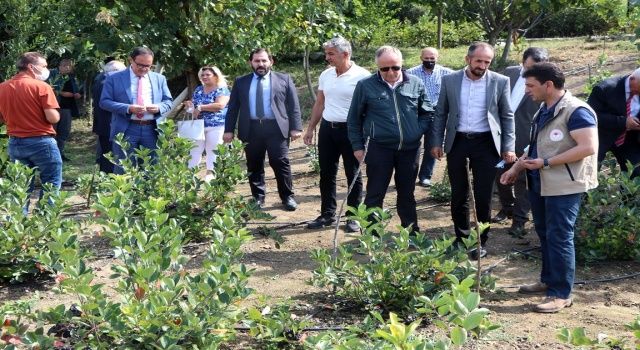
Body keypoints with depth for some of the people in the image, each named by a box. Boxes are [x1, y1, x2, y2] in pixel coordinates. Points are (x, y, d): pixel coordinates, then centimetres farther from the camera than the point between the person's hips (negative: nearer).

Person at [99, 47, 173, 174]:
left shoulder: (160, 79, 11)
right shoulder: (114, 78, 1)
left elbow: (168, 102, 13)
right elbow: (104, 102, -4)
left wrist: (158, 108, -11)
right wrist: (128, 108, -18)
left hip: (152, 131, 3)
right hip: (125, 130, -3)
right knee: (123, 171, 2)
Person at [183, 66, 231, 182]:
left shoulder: (222, 89, -5)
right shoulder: (198, 90, 16)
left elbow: (220, 105, -20)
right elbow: (194, 104, 24)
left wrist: (200, 107, -19)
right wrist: (190, 105, -2)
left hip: (216, 125, -6)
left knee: (213, 150, -1)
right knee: (195, 150, 4)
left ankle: (210, 174, 4)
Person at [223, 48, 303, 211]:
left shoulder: (284, 79, 8)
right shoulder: (241, 82, 12)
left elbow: (293, 105, 5)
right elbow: (233, 107, 12)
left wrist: (295, 127, -4)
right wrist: (229, 130, 3)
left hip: (276, 128, -2)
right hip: (251, 129, 2)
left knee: (281, 164, -2)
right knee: (254, 166, 7)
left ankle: (287, 197, 11)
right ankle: (258, 198, 18)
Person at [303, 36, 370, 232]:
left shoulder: (361, 76, -11)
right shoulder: (325, 75, 8)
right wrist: (311, 128, 14)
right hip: (327, 128, 6)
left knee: (353, 175, 5)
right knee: (326, 174, 11)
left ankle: (354, 217, 14)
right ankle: (327, 214, 22)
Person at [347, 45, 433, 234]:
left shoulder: (416, 83, 1)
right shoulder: (365, 86, -5)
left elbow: (427, 112, 13)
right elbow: (354, 119, 3)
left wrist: (418, 131, -2)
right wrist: (357, 146, 1)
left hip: (410, 149, 3)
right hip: (379, 149, -2)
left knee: (407, 194, 14)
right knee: (375, 195, 1)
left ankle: (412, 233, 26)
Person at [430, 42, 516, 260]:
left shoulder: (500, 82, -2)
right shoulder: (450, 80, 1)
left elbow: (507, 116, 3)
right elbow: (441, 113, 8)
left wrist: (508, 147, -2)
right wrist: (436, 142, 4)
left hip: (485, 143, -1)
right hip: (457, 142, 2)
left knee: (483, 196, 1)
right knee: (458, 195, 10)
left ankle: (480, 242, 13)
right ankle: (461, 237, 26)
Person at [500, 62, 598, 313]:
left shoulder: (576, 111, -16)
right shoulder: (544, 111, 14)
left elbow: (588, 147, -24)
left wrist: (545, 163, -23)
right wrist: (516, 168, 13)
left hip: (565, 186, -9)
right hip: (540, 184, 9)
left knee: (559, 237, -5)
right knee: (544, 234, 17)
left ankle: (561, 294, 3)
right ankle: (548, 280, 31)